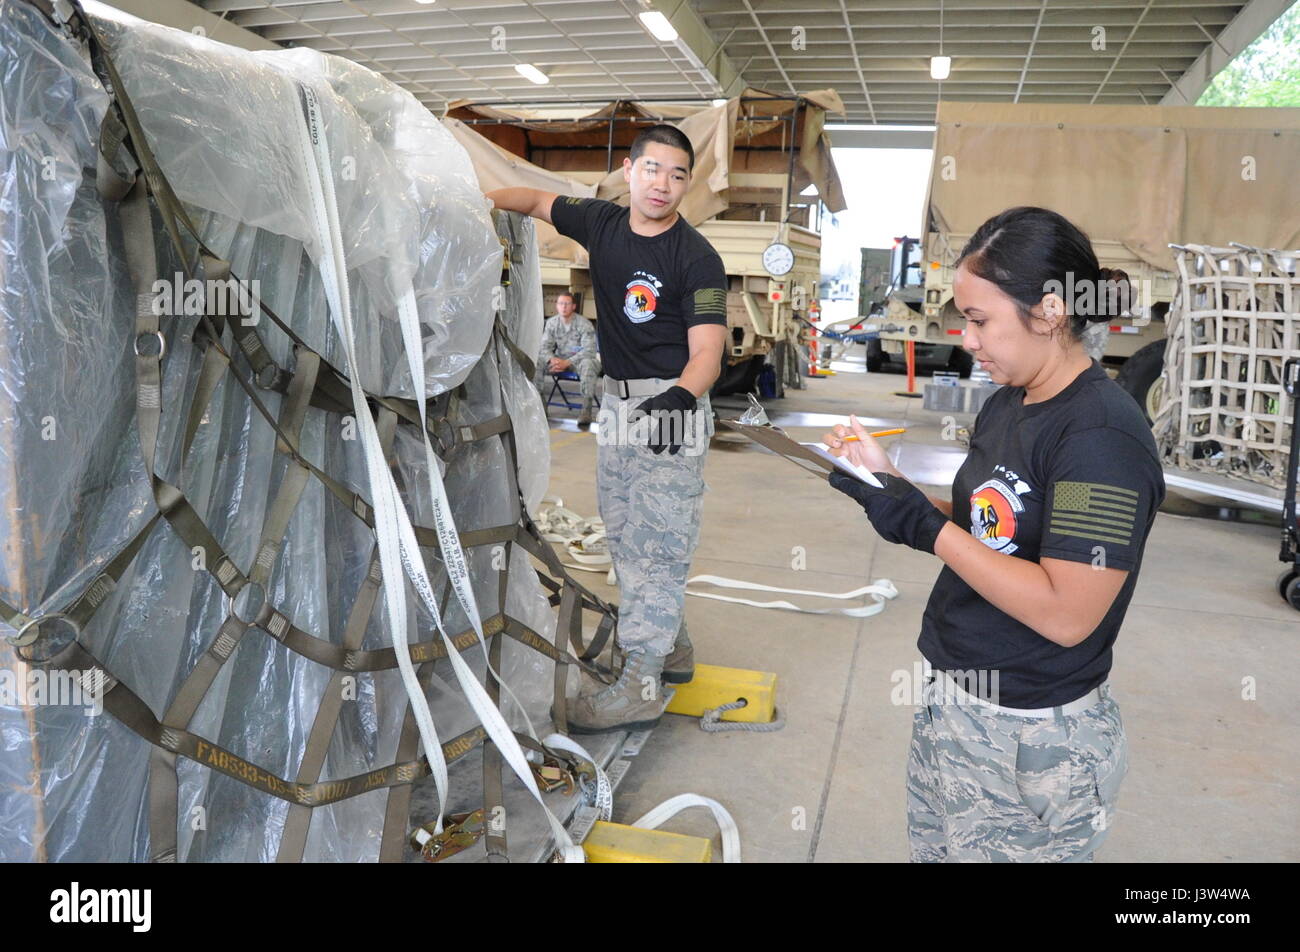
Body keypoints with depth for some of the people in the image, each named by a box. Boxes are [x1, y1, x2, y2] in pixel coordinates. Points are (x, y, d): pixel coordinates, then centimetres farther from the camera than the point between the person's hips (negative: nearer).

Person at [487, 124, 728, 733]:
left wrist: (680, 396, -41)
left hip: (672, 408, -7)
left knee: (657, 547, -5)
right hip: (617, 405, 8)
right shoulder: (602, 223, 4)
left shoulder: (697, 259, -13)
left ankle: (639, 687, 2)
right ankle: (670, 647, 31)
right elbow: (537, 200, 20)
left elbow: (706, 352, -20)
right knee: (624, 540, 16)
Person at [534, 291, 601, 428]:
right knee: (536, 362, -19)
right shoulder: (551, 323, 1)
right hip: (559, 359, 4)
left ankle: (586, 410, -37)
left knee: (587, 364, -39)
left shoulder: (584, 324, -13)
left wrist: (567, 362, -30)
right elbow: (545, 347, 2)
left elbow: (589, 350, -20)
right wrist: (552, 359, -22)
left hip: (578, 359, -4)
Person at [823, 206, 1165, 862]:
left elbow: (1066, 614, -26)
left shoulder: (1102, 436, -22)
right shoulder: (1007, 404, 6)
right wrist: (889, 483, -3)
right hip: (951, 701, 8)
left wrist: (925, 525, -23)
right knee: (929, 849, 22)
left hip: (1031, 740, -8)